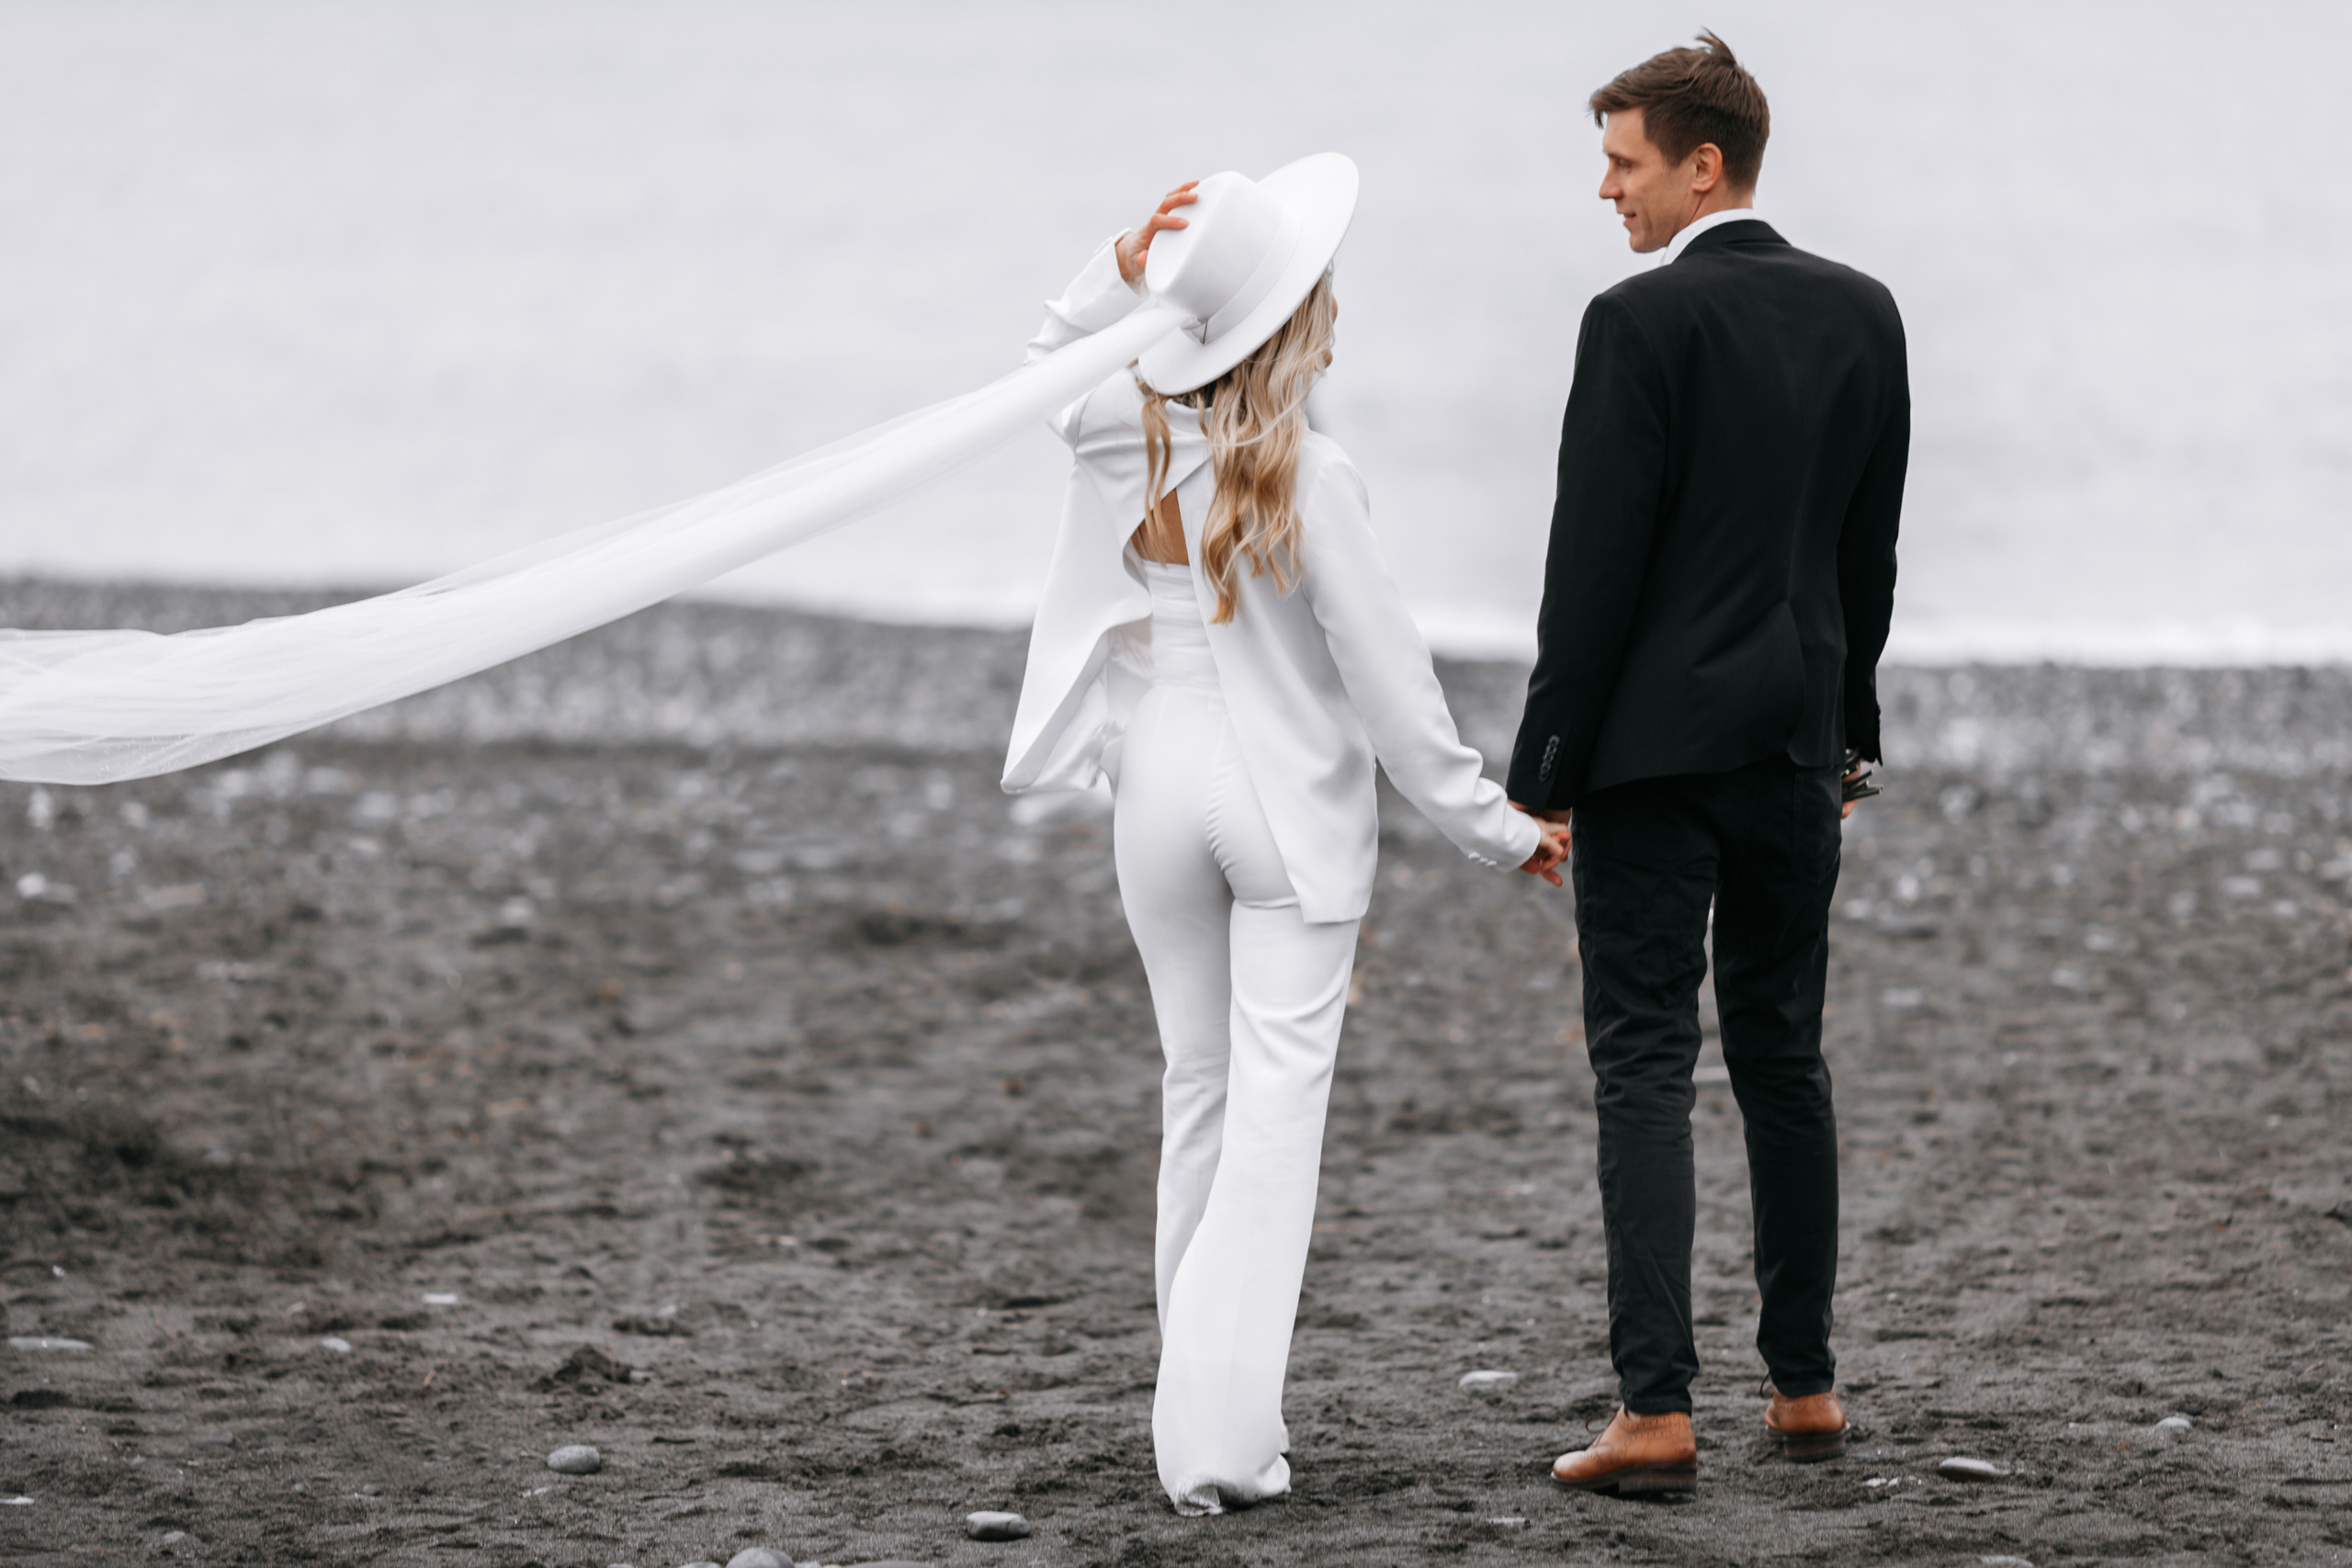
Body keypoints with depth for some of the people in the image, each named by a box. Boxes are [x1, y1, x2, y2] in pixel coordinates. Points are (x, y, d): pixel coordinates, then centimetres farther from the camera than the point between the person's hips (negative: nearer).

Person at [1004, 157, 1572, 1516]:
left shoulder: (1129, 437, -4)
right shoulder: (1308, 481, -17)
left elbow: (1052, 357, 21)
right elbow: (1384, 672, -12)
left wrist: (1123, 271, 1)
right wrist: (1490, 822, -2)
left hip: (1159, 791, 5)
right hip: (1294, 810, -5)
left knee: (1201, 1086, 15)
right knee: (1279, 1101, -4)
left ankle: (1201, 1412, 19)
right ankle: (1224, 1433, -12)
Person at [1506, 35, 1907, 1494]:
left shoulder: (1644, 321, -13)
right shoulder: (1863, 313, 7)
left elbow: (1596, 561, -13)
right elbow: (1874, 548, 12)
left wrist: (1544, 766, -8)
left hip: (1658, 743, -6)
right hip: (1797, 742, 6)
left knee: (1646, 1068, -6)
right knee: (1784, 1057, 15)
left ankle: (1658, 1409, -12)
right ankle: (1806, 1384, 19)